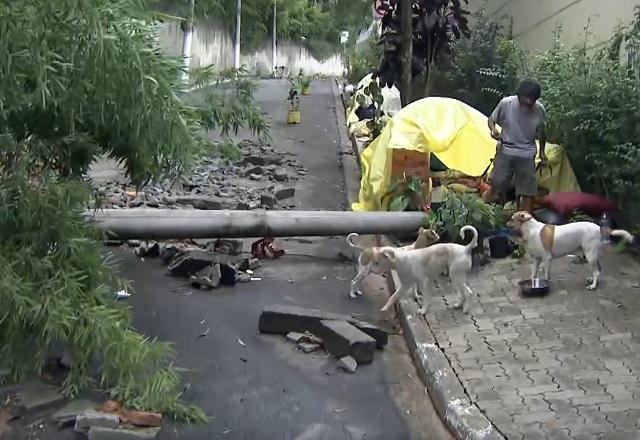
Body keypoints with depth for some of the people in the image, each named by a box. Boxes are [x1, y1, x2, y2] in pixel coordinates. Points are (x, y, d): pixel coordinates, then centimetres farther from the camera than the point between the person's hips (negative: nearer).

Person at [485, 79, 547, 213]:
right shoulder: (506, 103, -16)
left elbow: (541, 132, 8)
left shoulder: (539, 110, -10)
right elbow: (491, 119, 1)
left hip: (527, 155, 2)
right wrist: (493, 130, -20)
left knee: (528, 191, 2)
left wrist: (542, 152, 13)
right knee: (496, 186, -4)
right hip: (505, 151, -1)